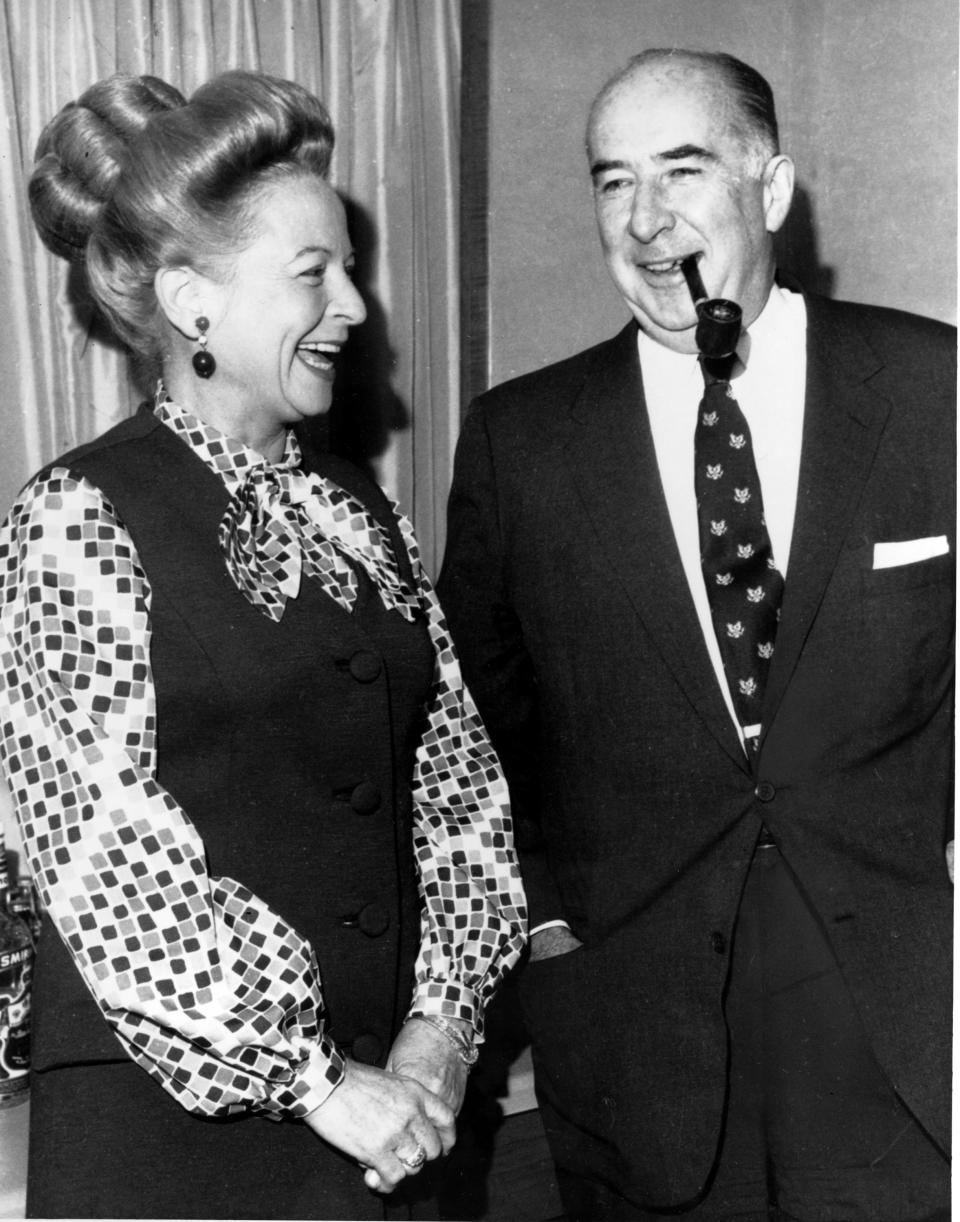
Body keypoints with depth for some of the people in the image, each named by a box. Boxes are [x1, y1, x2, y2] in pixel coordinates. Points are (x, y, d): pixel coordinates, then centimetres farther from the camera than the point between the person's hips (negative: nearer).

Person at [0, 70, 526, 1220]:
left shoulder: (357, 510, 8)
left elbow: (459, 778, 5)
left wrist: (441, 1023, -6)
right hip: (163, 1121, -5)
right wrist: (317, 1082, -14)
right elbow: (105, 857, -17)